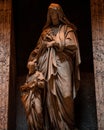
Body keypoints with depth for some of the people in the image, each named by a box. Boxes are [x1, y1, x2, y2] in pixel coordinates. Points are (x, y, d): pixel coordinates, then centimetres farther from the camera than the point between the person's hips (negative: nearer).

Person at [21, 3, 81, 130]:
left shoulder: (67, 29, 11)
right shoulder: (46, 31, 21)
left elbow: (72, 46, -4)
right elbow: (38, 48, 14)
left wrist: (55, 43, -3)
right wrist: (32, 61, -1)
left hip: (62, 66, -3)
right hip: (48, 68, 3)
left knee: (63, 95, -11)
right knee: (49, 96, -4)